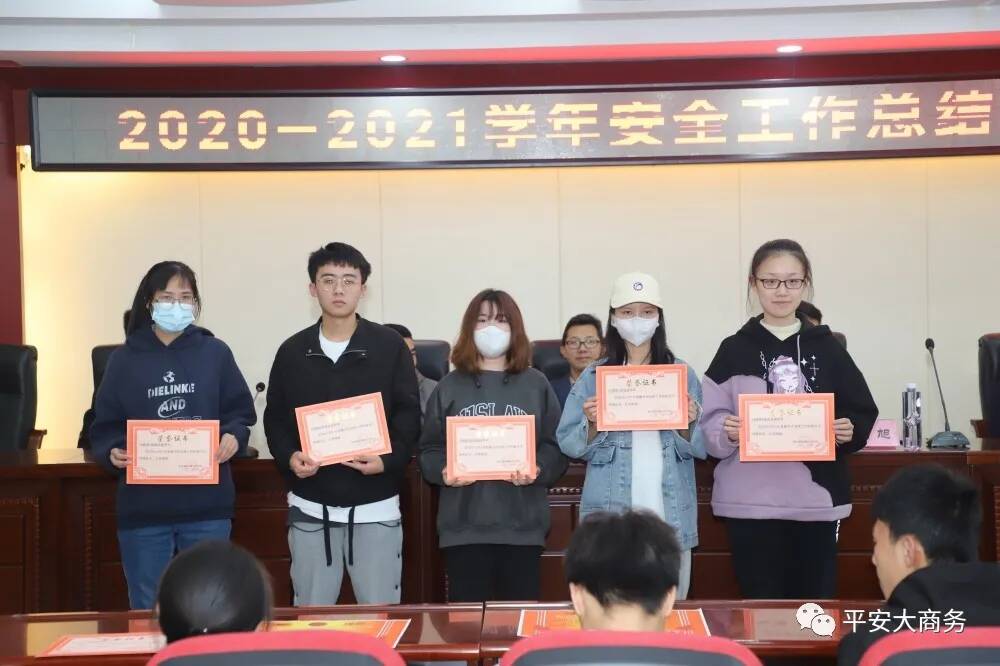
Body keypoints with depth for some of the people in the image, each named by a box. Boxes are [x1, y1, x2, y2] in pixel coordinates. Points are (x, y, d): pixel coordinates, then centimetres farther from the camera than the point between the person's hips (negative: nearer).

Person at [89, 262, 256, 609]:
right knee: (147, 610, 10)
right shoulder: (125, 359, 3)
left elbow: (241, 413, 6)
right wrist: (112, 453, -17)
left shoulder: (215, 353, 4)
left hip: (206, 505, 0)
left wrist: (233, 437, -14)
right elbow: (104, 426, 3)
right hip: (142, 507, 0)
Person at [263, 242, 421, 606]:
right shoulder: (292, 351, 6)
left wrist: (388, 459, -17)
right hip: (310, 507, 2)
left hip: (375, 506, -2)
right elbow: (275, 418, 9)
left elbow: (409, 415, -1)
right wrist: (289, 457, -10)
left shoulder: (390, 346, 0)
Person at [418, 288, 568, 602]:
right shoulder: (449, 387, 9)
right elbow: (429, 449, 7)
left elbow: (557, 445, 5)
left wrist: (538, 469, -14)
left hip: (522, 523, 0)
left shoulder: (536, 385, 9)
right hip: (464, 524, 0)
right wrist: (444, 471, -14)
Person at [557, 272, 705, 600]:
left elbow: (700, 449, 2)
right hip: (609, 516, -1)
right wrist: (593, 427, -17)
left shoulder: (683, 374, 5)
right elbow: (569, 444, 0)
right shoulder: (593, 376, 3)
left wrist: (688, 426, -17)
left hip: (670, 515, 1)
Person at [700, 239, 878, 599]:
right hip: (751, 502, -1)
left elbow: (863, 413, 10)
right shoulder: (734, 350, 4)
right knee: (761, 603, 0)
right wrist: (727, 433, -21)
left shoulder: (827, 348, 7)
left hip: (816, 499, 1)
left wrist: (850, 431, -11)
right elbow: (710, 425, 0)